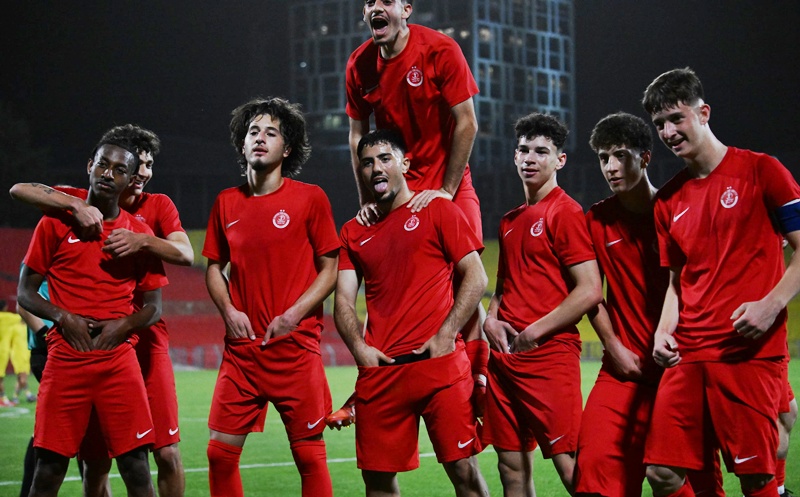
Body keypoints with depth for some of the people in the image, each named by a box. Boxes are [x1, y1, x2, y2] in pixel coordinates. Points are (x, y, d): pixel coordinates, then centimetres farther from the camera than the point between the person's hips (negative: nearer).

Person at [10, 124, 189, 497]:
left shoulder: (158, 206, 5)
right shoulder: (81, 201, 3)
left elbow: (185, 255, -10)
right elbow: (19, 190, -10)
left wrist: (142, 241, -28)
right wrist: (75, 205, -25)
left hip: (145, 340, 0)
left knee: (168, 453, -5)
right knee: (97, 460, 4)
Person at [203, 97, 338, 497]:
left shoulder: (309, 198, -1)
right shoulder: (226, 203, 9)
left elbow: (329, 269, 0)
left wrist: (293, 315, -11)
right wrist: (228, 310, 1)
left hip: (296, 346, -3)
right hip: (242, 348, 3)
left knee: (308, 453, 0)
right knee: (220, 451, 1)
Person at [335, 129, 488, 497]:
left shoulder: (437, 211, 4)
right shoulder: (354, 232, 16)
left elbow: (476, 277, -1)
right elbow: (343, 300, 13)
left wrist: (446, 335, -10)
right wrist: (359, 348, -5)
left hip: (439, 364, -4)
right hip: (379, 370, 4)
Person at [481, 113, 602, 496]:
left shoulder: (565, 212, -7)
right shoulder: (510, 221, 17)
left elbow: (590, 291, -14)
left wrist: (533, 333, -12)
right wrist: (491, 318, 6)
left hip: (550, 353, -8)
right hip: (504, 356, 8)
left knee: (570, 464, -11)